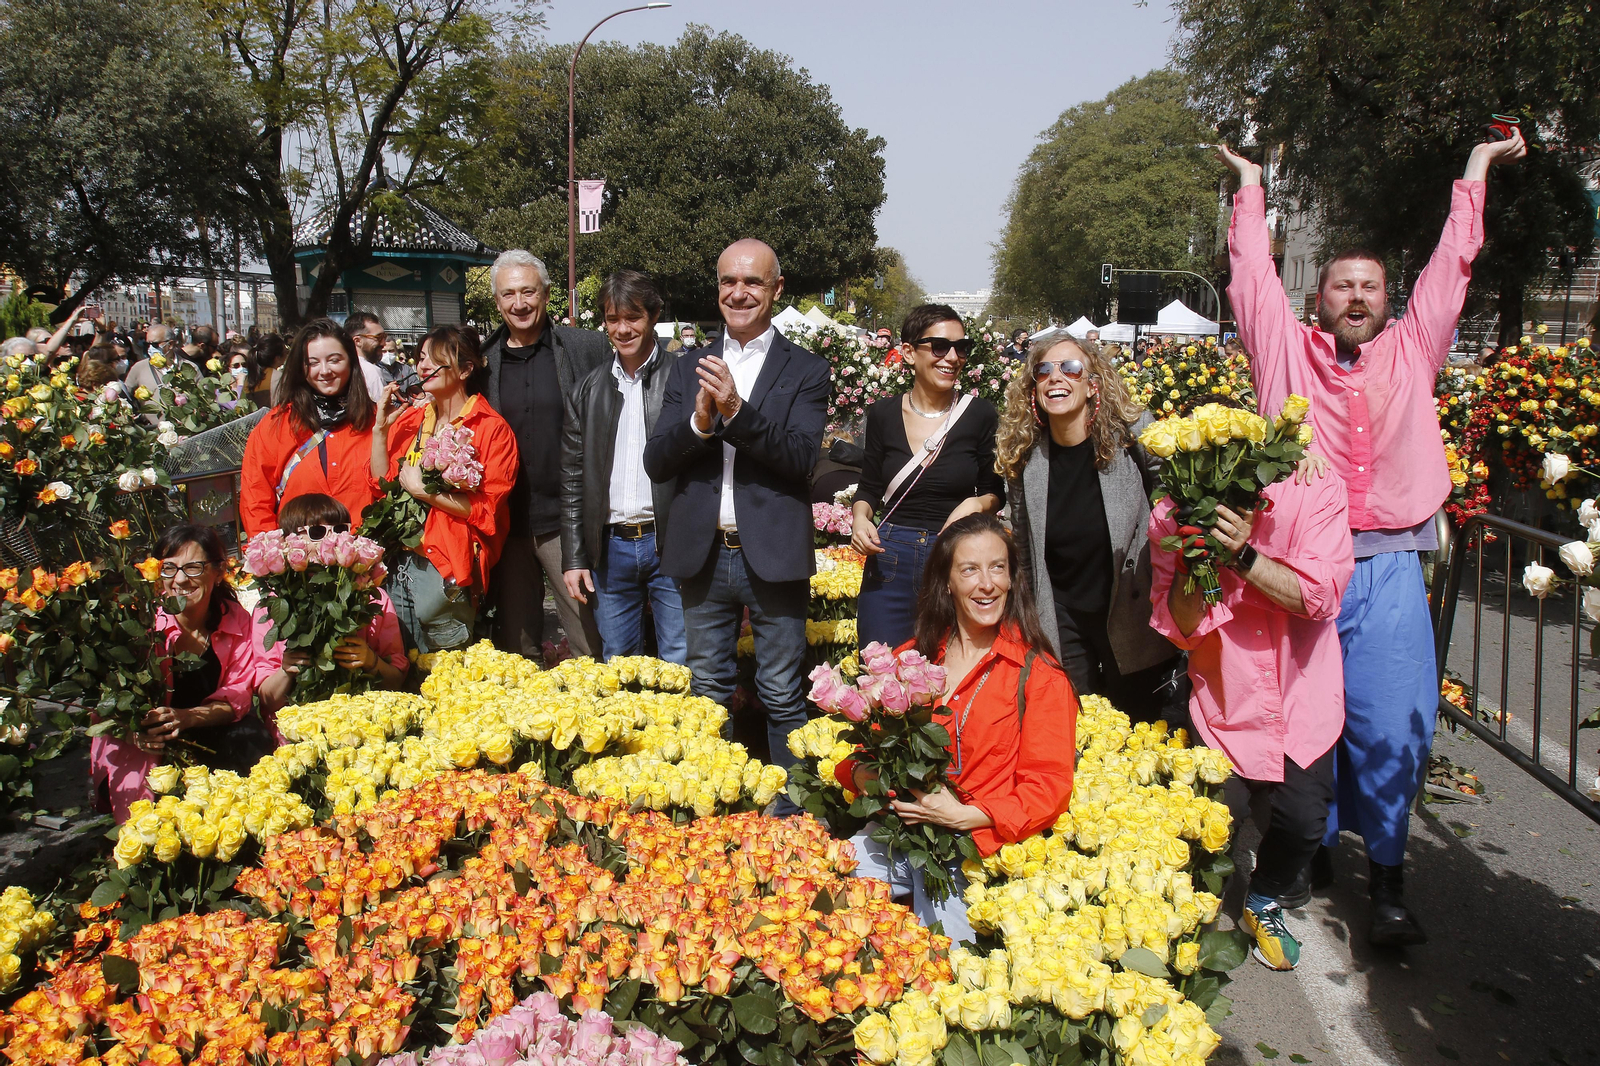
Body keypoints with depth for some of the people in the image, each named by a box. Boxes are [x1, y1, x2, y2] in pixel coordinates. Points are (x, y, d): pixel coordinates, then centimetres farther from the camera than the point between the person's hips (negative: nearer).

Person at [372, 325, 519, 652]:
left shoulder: (492, 429, -7)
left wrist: (425, 490, -13)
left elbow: (489, 510, -13)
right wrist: (381, 428, 2)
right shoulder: (409, 420, 13)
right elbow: (382, 486, 10)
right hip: (398, 561, 6)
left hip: (445, 570, -6)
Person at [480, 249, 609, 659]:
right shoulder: (483, 360, 8)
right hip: (506, 522, 3)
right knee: (515, 640, 13)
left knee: (589, 637, 0)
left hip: (566, 519, -3)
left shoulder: (588, 349, -1)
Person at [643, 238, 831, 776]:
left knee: (783, 698, 6)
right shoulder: (688, 369, 10)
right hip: (703, 555, 4)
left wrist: (737, 411, -26)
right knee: (706, 694, 15)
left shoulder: (805, 371, 0)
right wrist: (699, 423, -18)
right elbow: (655, 462, 1)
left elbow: (801, 457, -14)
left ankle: (790, 810, 20)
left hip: (772, 555, -3)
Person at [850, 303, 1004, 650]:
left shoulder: (980, 414, -3)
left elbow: (996, 491, 7)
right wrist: (860, 517, -8)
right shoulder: (883, 414, 2)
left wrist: (977, 504, -14)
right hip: (889, 563, 1)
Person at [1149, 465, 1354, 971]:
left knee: (1302, 819, -13)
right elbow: (1180, 627, -10)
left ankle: (1263, 901, 22)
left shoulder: (1316, 492, -9)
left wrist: (1243, 555, -28)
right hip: (1225, 701, 0)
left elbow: (1320, 595, -17)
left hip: (1303, 699, 0)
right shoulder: (1173, 515, -8)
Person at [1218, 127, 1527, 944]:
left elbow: (1451, 266, 21)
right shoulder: (1286, 350, 9)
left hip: (1388, 569, 1)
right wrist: (1251, 186, 23)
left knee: (1392, 725, -3)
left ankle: (1387, 882, 10)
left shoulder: (1412, 350, 15)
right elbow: (1253, 274, 13)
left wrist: (1475, 171, 28)